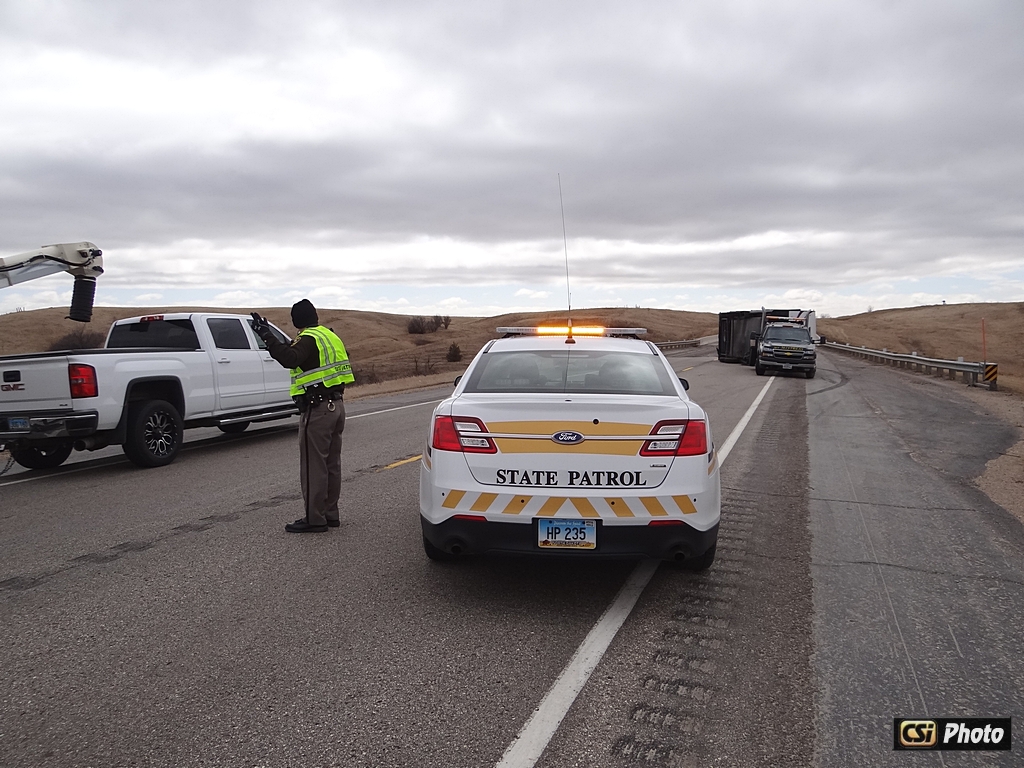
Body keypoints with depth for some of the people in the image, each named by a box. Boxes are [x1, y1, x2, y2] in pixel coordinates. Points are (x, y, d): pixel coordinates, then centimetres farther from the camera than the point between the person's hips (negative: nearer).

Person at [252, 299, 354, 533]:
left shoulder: (308, 339, -12)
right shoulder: (330, 336, 15)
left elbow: (289, 358, -30)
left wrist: (267, 336, -26)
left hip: (317, 408, -9)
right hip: (336, 404, 9)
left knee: (313, 465, -3)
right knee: (331, 463, 14)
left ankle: (314, 519, 2)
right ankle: (330, 513, 22)